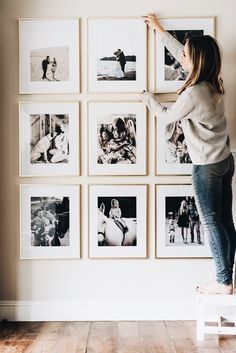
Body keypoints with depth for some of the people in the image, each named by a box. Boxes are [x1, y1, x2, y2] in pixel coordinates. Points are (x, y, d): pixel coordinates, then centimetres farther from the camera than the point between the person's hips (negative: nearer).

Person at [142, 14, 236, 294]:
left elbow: (167, 116, -4)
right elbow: (181, 54, 17)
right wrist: (159, 30, 27)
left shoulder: (192, 93, -23)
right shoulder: (213, 83, 3)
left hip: (207, 167, -8)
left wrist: (147, 97, 14)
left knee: (212, 222, 3)